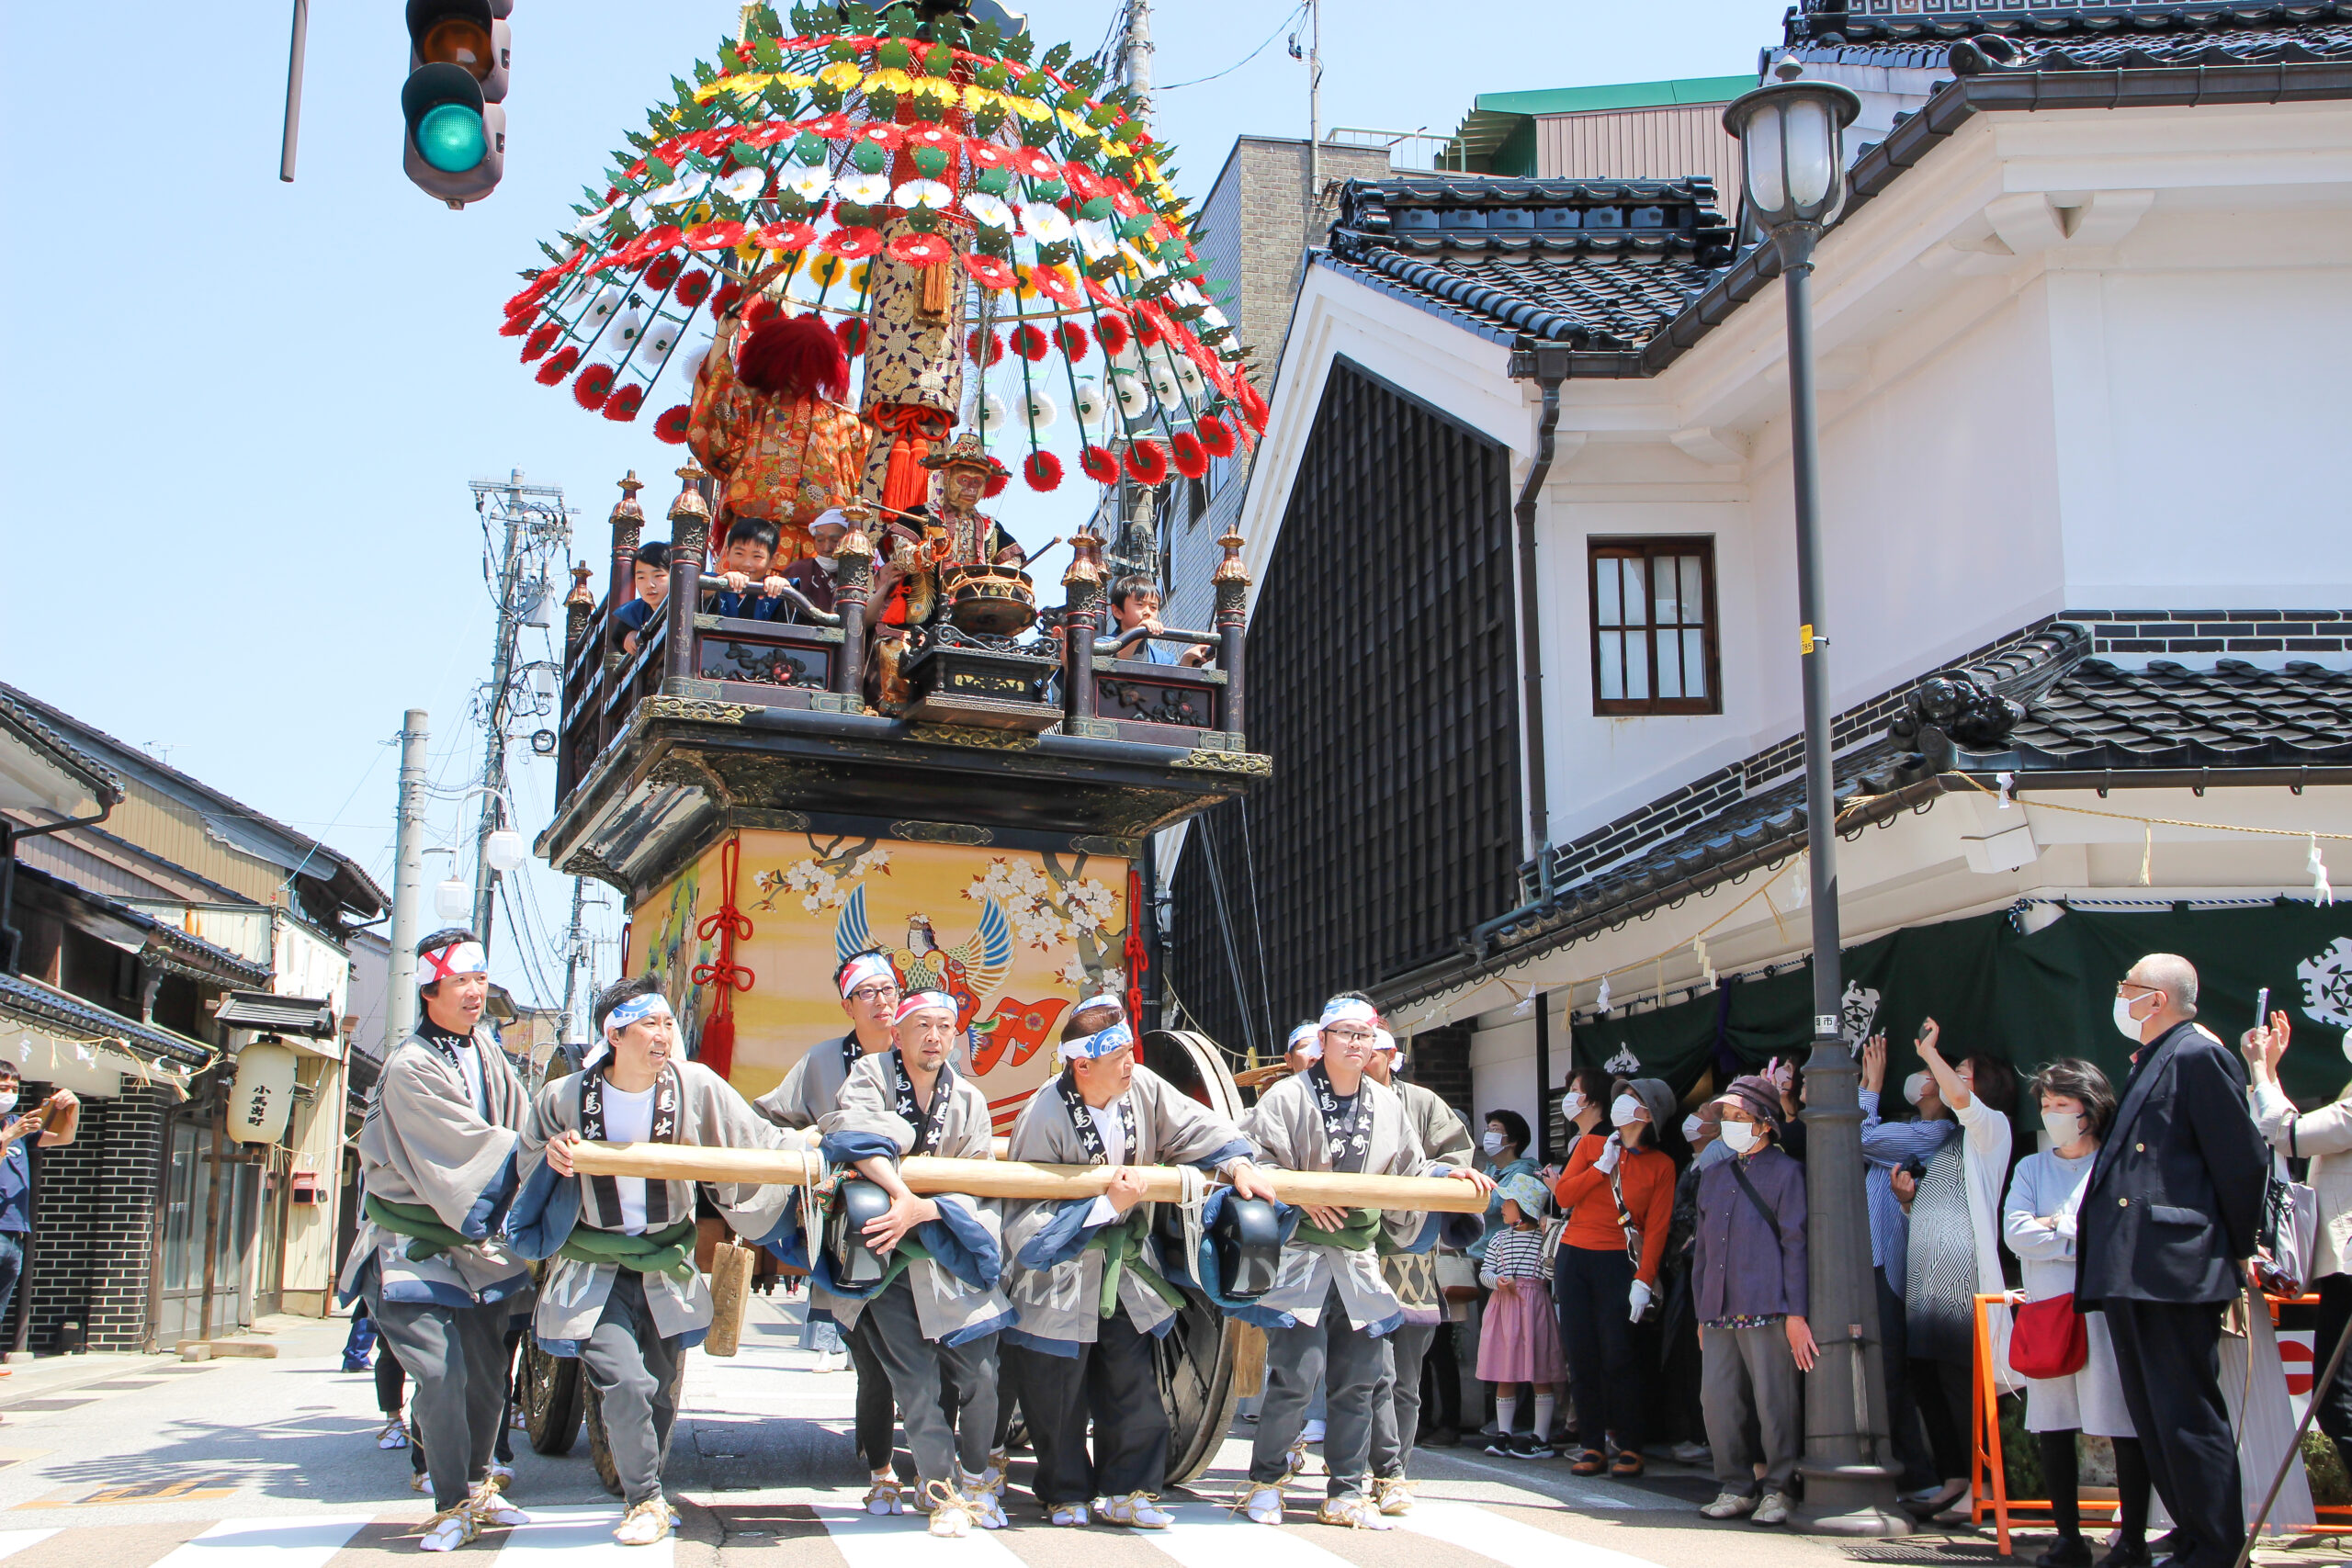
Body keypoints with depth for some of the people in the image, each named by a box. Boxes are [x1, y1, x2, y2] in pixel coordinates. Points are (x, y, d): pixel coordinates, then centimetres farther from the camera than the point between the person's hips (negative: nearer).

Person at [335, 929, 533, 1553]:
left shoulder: (485, 1049, 7)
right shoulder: (410, 1067, -18)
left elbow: (520, 1125, 6)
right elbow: (468, 1145, -23)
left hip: (479, 1242, 7)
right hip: (414, 1246, -7)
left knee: (486, 1372, 11)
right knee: (440, 1373, -14)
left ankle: (477, 1485, 29)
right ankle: (453, 1507, 1)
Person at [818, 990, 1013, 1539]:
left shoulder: (968, 1099, 7)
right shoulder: (870, 1075, 0)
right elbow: (856, 1132, -20)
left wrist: (921, 1211, -18)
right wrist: (902, 1194, -28)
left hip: (949, 1254, 2)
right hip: (884, 1256, -2)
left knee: (978, 1373, -1)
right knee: (915, 1381, -4)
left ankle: (975, 1477, 21)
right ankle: (943, 1493, 7)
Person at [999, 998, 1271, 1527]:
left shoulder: (1142, 1087, -11)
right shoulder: (1044, 1117, -26)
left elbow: (1196, 1128, 2)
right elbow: (1031, 1218, -26)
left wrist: (1237, 1162, -14)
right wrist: (1108, 1205, -28)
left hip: (1124, 1271, 5)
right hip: (1059, 1276, -5)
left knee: (1133, 1384, 7)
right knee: (1059, 1395, 8)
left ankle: (1124, 1491, 19)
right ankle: (1066, 1496, 27)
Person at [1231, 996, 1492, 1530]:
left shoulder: (1387, 1104, 13)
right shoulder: (1289, 1096, -3)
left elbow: (1409, 1169, 23)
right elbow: (1255, 1158, -7)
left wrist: (1447, 1173, 6)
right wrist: (1299, 1195, -16)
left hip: (1360, 1260, 5)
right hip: (1301, 1254, -5)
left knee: (1358, 1379, 7)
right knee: (1295, 1373, -10)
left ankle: (1346, 1495, 17)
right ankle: (1265, 1481, 9)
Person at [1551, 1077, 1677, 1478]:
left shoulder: (1661, 1165, 3)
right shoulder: (1591, 1145, 10)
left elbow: (1657, 1227, -4)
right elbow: (1563, 1196, 3)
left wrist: (1644, 1280, -12)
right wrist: (1602, 1166, -5)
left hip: (1617, 1262, -3)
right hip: (1574, 1257, 3)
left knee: (1617, 1355, -9)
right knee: (1581, 1354, 2)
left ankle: (1630, 1447, 3)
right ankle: (1592, 1445, 9)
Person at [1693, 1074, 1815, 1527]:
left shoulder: (1786, 1172, 3)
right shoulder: (1713, 1175, 20)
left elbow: (1795, 1244, -3)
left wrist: (1795, 1314, -10)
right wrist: (1702, 1313, 17)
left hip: (1766, 1310, -6)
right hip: (1720, 1311, 6)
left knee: (1774, 1401, -4)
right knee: (1718, 1399, 2)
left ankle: (1777, 1489, 6)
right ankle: (1735, 1488, 12)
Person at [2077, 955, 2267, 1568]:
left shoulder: (2198, 1055, -9)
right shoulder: (2147, 1062, 21)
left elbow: (2244, 1160, -11)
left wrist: (2237, 1249, -3)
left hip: (2176, 1266, -10)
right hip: (2130, 1274, 10)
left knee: (2187, 1416, -7)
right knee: (2152, 1415, 13)